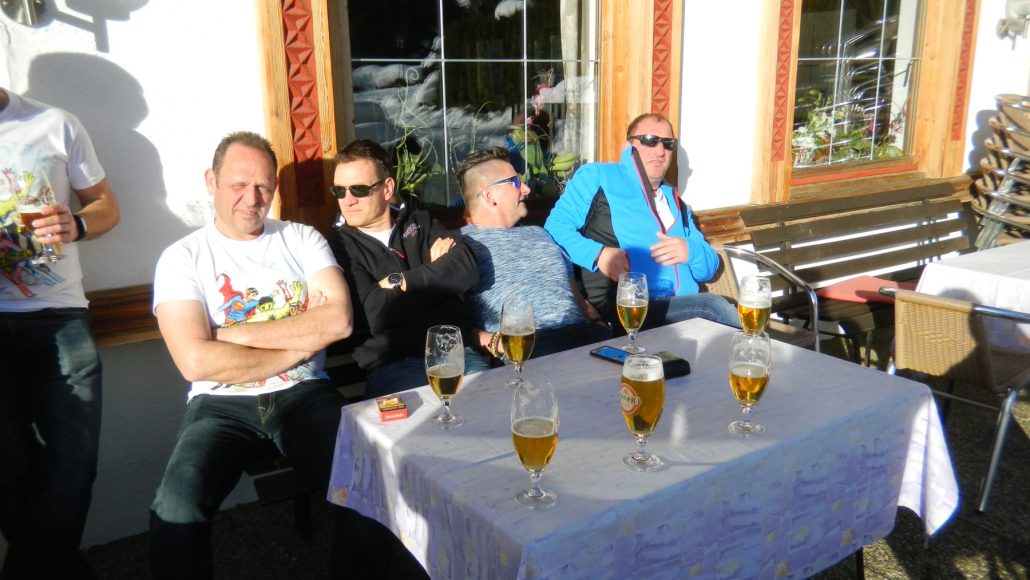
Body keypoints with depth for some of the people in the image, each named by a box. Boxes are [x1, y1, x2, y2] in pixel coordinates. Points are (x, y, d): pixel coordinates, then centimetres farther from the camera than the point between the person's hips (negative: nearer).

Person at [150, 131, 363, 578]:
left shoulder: (302, 240, 11)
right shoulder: (183, 258, 4)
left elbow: (339, 320, -6)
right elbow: (197, 362, -11)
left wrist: (236, 333, -8)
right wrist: (304, 339, -6)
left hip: (305, 395, 2)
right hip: (222, 403, -1)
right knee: (176, 505, -30)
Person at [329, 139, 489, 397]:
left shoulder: (421, 223, 17)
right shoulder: (340, 247, 6)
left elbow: (467, 270, 0)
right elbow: (373, 314, -9)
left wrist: (401, 282, -5)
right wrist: (435, 270, -1)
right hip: (392, 366, -3)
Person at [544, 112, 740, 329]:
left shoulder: (675, 202, 29)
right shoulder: (597, 177, 11)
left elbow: (710, 265, 25)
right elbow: (555, 226, 2)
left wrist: (691, 251, 1)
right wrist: (598, 253, -16)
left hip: (686, 307, 6)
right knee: (711, 306, -29)